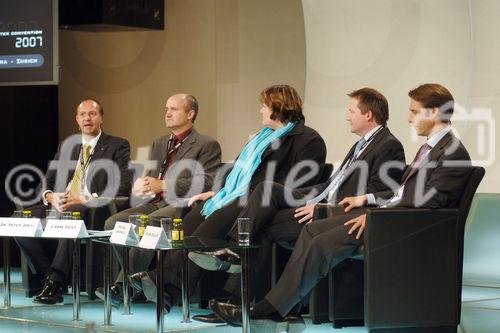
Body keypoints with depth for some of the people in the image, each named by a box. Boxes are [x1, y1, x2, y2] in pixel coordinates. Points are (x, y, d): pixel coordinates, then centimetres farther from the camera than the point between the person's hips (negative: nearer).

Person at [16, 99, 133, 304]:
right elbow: (46, 183, 20)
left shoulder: (118, 146, 7)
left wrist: (85, 199, -17)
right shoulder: (66, 147, 24)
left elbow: (123, 187, -6)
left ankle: (56, 280, -31)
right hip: (60, 206, 6)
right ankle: (50, 278, -12)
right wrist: (50, 197, -6)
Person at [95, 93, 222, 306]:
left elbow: (206, 182, -11)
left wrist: (163, 185, -17)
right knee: (113, 222, -16)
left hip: (183, 205, -8)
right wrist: (141, 186, 0)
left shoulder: (207, 145, 2)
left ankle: (123, 287, -27)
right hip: (156, 203, 8)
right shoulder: (160, 144, 26)